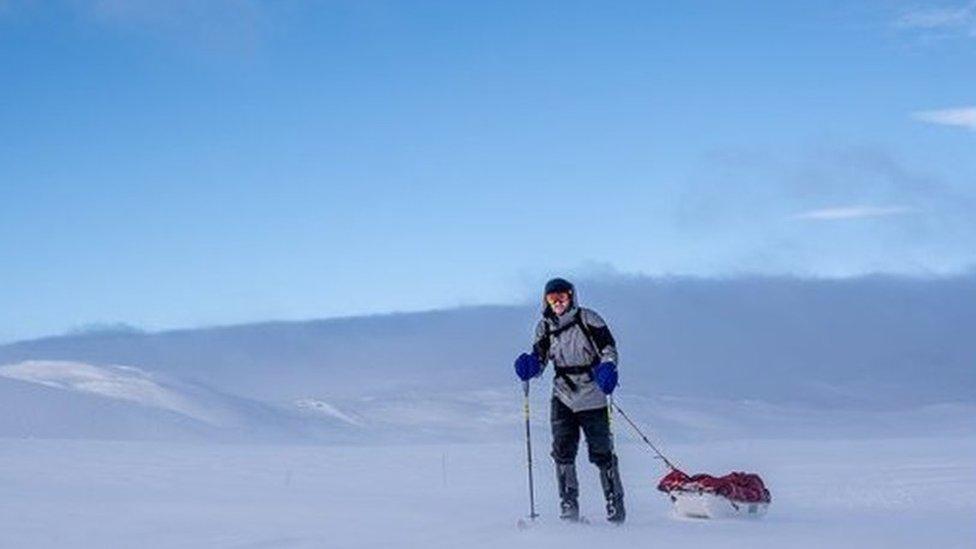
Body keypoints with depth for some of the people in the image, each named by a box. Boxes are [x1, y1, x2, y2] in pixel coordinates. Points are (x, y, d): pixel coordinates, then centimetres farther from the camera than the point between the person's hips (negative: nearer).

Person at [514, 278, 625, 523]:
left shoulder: (587, 319, -4)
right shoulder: (545, 327, 7)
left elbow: (608, 347, -5)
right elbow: (539, 360, 7)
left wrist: (607, 368, -25)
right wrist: (528, 366, -16)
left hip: (591, 394, -3)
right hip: (563, 396, 3)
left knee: (601, 452, -1)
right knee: (563, 451, -6)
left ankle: (615, 504, 11)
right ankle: (568, 507, 1)